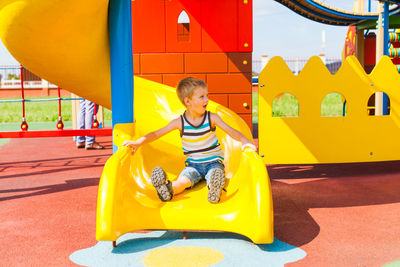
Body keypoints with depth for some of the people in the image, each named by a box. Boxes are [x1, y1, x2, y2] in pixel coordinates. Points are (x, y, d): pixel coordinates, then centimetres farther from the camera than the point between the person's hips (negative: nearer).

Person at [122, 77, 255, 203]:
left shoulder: (212, 118, -4)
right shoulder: (179, 122, -5)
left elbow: (231, 130, -9)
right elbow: (157, 133, -3)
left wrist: (245, 141, -28)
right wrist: (138, 142, -16)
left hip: (213, 162, 0)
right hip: (193, 164, 0)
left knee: (215, 176, -34)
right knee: (182, 181, -28)